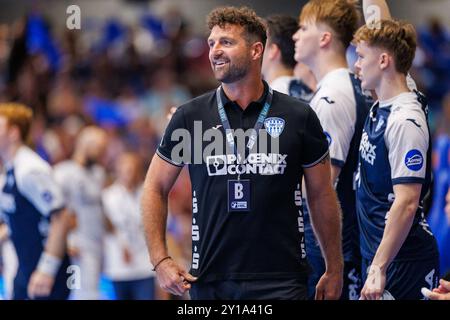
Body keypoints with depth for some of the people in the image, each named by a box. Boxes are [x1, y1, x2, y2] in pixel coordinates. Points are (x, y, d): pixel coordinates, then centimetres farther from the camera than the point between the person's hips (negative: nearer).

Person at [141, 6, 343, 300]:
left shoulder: (298, 117, 1)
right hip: (210, 282, 1)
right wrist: (161, 261, -1)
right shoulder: (190, 116, 3)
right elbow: (156, 188, 9)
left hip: (282, 283, -1)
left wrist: (334, 270, 9)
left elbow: (322, 195, 9)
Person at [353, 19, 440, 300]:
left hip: (403, 258, -10)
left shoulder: (405, 121, -21)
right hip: (375, 250, 10)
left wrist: (379, 268, -26)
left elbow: (406, 203, -25)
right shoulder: (380, 109, 6)